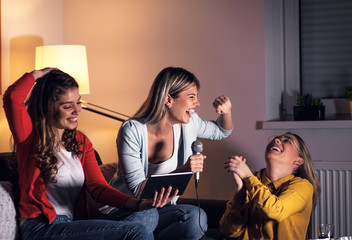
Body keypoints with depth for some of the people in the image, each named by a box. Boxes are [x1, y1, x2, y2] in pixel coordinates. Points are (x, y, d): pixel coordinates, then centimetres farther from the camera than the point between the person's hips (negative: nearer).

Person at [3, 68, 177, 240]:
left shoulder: (81, 142, 20)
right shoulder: (30, 137, 1)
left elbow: (98, 187, 9)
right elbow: (12, 97, -19)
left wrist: (139, 204, -10)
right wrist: (37, 74, 4)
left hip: (76, 223, 8)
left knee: (149, 215, -19)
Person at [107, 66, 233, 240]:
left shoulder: (188, 123, 0)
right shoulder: (132, 131, -17)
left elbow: (221, 131, 23)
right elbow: (138, 189, -21)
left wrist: (226, 112, 0)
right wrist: (182, 172, -32)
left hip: (163, 209, 6)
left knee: (197, 218, -29)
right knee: (196, 217, -31)